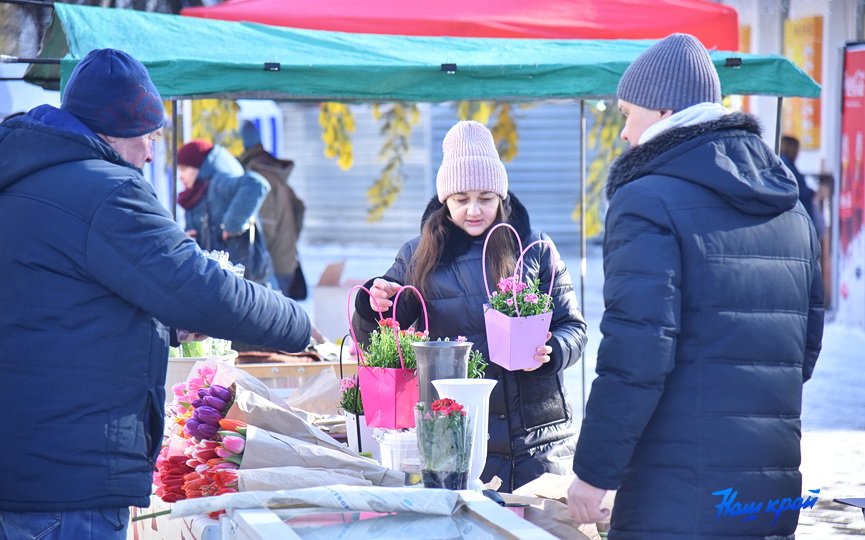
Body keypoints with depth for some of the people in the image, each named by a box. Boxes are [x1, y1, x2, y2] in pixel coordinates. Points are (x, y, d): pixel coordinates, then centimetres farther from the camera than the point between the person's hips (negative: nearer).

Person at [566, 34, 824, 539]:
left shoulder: (649, 200, -10)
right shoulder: (790, 207, 14)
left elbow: (635, 353, -17)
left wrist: (593, 473, -12)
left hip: (677, 499, -7)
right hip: (775, 493, 7)